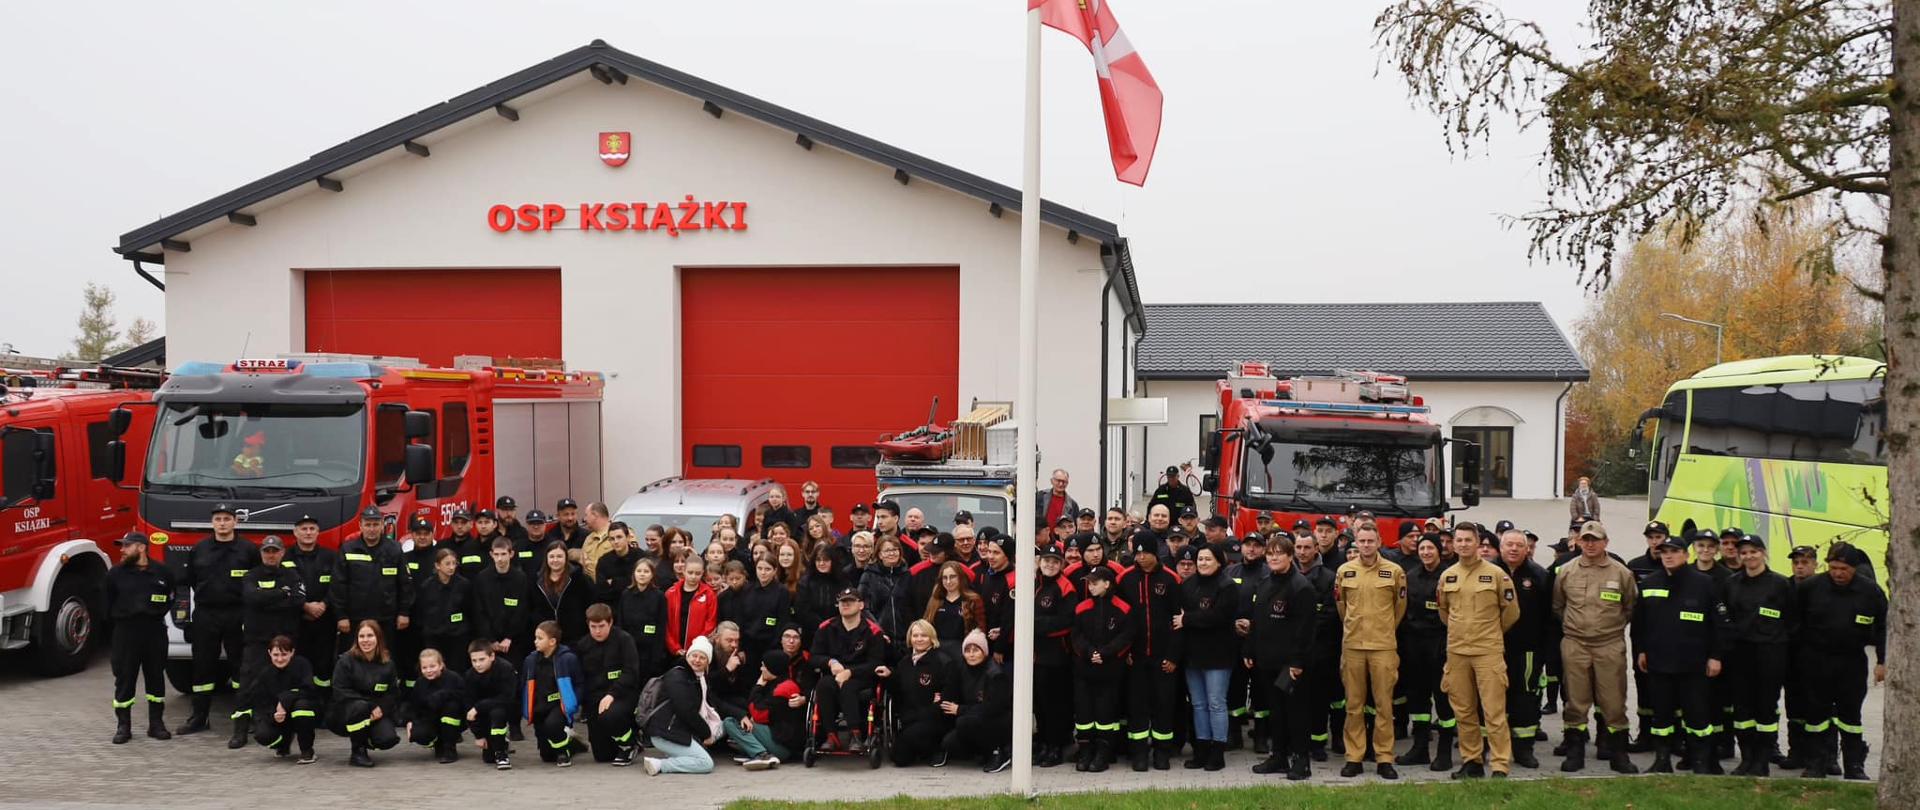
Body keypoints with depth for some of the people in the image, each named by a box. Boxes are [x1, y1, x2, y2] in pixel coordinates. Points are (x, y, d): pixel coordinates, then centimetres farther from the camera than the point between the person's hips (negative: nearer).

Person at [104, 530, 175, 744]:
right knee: (124, 679, 2)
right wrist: (116, 626, 7)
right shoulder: (116, 574, 0)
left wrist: (157, 617, 7)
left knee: (156, 677, 7)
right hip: (125, 632, -1)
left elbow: (170, 599, 12)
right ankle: (123, 726, 9)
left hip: (155, 631, 1)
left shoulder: (163, 573, 1)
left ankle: (156, 724, 16)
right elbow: (106, 605, 7)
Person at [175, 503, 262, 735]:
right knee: (203, 667, 8)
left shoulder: (248, 550, 0)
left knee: (241, 668, 1)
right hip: (205, 616, 2)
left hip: (238, 617, -2)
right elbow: (183, 581, 9)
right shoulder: (198, 550, 7)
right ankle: (198, 719, 17)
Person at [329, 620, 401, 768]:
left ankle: (365, 739, 14)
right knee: (360, 706, -38)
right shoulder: (346, 660, -9)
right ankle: (358, 752, -16)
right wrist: (370, 706, -23)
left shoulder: (387, 663, 1)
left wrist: (381, 708, -21)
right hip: (344, 714, -3)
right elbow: (340, 692, -16)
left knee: (388, 739, -24)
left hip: (376, 712, 3)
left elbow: (393, 693, 0)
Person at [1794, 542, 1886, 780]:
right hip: (1815, 660, 0)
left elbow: (1882, 627, 4)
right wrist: (1800, 650, 2)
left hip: (1852, 662, 0)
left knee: (1850, 714, 7)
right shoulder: (1810, 587, -5)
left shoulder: (1870, 591, -4)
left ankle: (1855, 766, 14)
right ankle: (1816, 765, 12)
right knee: (1817, 713, 5)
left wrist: (1882, 662, 2)